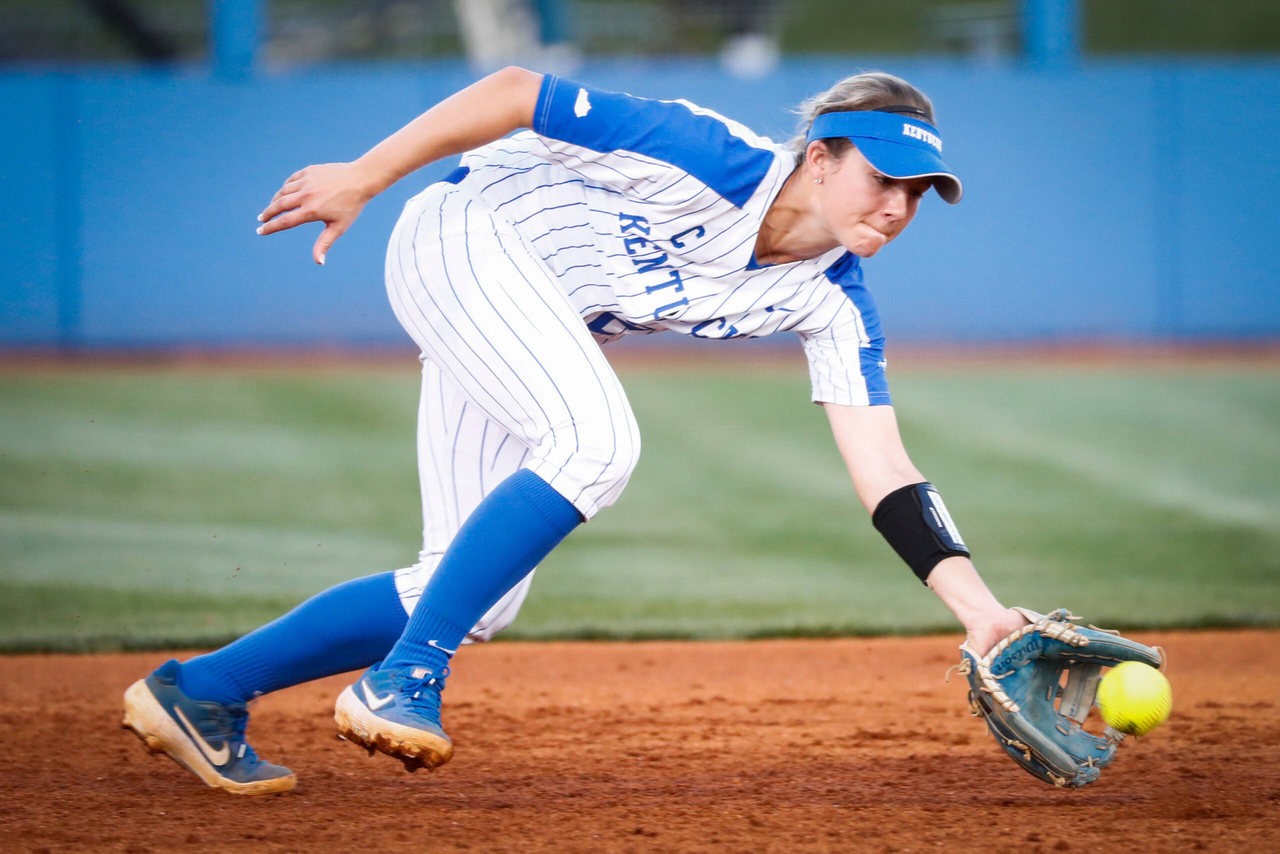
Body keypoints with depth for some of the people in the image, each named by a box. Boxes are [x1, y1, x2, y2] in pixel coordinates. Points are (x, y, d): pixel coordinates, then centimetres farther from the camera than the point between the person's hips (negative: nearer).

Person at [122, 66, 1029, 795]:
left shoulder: (831, 303, -6)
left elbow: (886, 476, -8)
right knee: (595, 443, -31)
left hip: (525, 335, 8)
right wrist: (362, 178, -18)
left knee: (476, 597, -1)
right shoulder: (713, 162, -25)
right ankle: (401, 678, -27)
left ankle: (199, 692, 7)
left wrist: (983, 610, -19)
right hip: (463, 240, -8)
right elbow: (515, 93, -21)